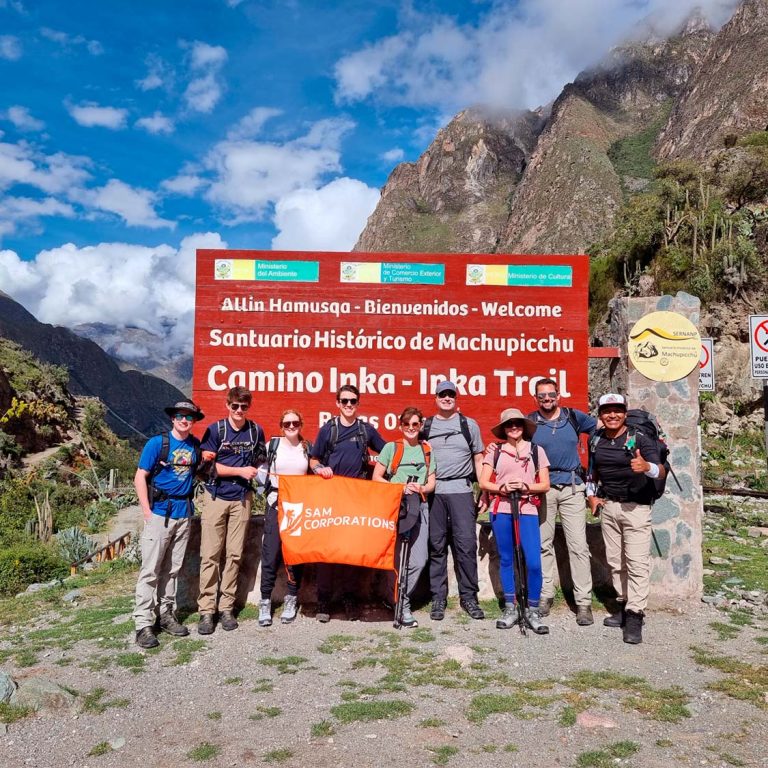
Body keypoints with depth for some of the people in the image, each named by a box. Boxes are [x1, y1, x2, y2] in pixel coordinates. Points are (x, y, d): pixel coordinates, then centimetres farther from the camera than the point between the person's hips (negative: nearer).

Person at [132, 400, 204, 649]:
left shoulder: (196, 445, 8)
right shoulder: (157, 442, -6)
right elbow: (140, 477, -7)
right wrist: (147, 512, -12)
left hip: (184, 513, 5)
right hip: (160, 512, -5)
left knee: (172, 569, 13)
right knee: (150, 570, -3)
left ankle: (165, 615, 25)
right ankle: (144, 624, 3)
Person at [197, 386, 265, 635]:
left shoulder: (256, 431, 6)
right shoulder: (215, 430, -2)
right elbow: (208, 465, -6)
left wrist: (258, 475, -1)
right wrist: (241, 470, -9)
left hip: (242, 498, 2)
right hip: (216, 497, -2)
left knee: (234, 554, 5)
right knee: (210, 555, -1)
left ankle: (226, 607, 15)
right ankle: (206, 610, 5)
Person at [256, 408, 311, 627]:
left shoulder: (307, 448, 8)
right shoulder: (272, 445, 1)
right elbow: (260, 469, 5)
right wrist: (271, 485, -6)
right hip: (276, 505, -2)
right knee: (270, 555, -4)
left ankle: (291, 600, 17)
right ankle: (265, 601, 8)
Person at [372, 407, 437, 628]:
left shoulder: (427, 451, 14)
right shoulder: (391, 447, 5)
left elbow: (431, 483, 13)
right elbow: (376, 477, 1)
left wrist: (421, 489, -9)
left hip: (419, 507, 3)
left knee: (419, 560, -6)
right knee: (397, 558, -4)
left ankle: (397, 597, 14)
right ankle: (403, 605, 12)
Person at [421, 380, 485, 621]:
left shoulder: (469, 425, 10)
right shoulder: (425, 426, 11)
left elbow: (478, 459, 12)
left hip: (461, 490, -1)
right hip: (432, 491, 1)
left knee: (466, 544, -4)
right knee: (436, 546, 4)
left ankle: (468, 597, 9)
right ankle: (438, 599, 13)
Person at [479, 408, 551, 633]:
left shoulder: (536, 450, 9)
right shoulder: (495, 451, 8)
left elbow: (545, 485, 6)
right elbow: (484, 483, 5)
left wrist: (526, 487, -11)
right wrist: (502, 488, -13)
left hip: (527, 511, -1)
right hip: (500, 510, 1)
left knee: (533, 562, -8)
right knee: (506, 560, 8)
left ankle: (532, 611, 8)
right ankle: (510, 608, 21)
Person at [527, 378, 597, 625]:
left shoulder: (575, 417, 5)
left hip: (572, 487, 0)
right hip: (542, 488, 0)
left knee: (578, 546, -3)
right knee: (543, 545, 8)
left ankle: (583, 603, 3)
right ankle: (545, 596, 20)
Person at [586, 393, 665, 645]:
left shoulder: (640, 439, -11)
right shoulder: (596, 440, 6)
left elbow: (661, 471, -23)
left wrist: (647, 467, -44)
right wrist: (591, 495, 11)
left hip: (636, 507, -6)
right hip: (608, 506, 6)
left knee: (637, 562, -9)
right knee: (615, 561, 12)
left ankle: (635, 617, -6)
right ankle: (624, 605, 25)